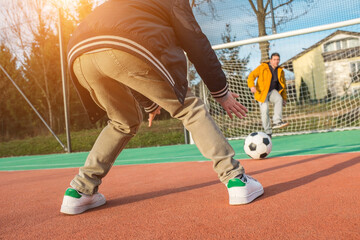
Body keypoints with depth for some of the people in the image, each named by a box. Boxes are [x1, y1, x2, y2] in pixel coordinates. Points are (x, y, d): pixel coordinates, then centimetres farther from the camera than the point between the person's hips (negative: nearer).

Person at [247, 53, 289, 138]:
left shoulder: (280, 71, 12)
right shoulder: (262, 68, -1)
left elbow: (283, 85, 20)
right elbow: (251, 75, -6)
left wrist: (284, 98, 17)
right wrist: (252, 86, -25)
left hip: (272, 91, 3)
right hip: (262, 92, -3)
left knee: (279, 99, -30)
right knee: (264, 111, -14)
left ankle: (277, 122, -34)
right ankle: (268, 132, -1)